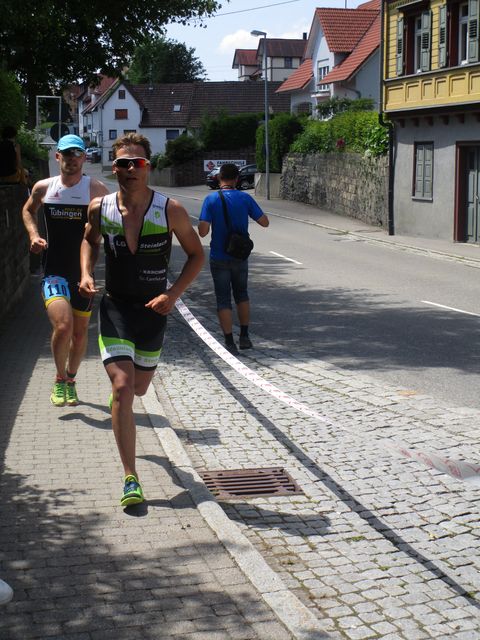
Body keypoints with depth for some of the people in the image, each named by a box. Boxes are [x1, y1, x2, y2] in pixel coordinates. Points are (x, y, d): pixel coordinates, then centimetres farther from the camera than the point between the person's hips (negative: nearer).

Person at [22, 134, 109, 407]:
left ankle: (70, 380, 37)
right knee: (63, 326, -20)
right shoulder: (43, 188, 1)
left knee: (80, 332, 12)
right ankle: (60, 379, 5)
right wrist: (34, 235, 4)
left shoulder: (96, 189, -6)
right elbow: (28, 210, 22)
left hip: (84, 272, 1)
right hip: (54, 271, 0)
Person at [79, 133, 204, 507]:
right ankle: (131, 479, -10)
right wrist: (86, 274, -2)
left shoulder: (170, 211, -12)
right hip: (115, 308, -1)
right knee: (122, 389, -15)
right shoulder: (100, 209, -6)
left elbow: (197, 255, -1)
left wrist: (174, 294, -14)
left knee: (139, 388, 17)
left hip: (154, 310, 1)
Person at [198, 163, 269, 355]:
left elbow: (203, 231, -17)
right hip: (240, 257, 2)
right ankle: (244, 337, 23)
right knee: (242, 296, 21)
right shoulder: (245, 198, -6)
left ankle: (230, 343, 3)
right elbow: (264, 222, -1)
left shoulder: (211, 200, -11)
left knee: (223, 300, 5)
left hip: (219, 258, -2)